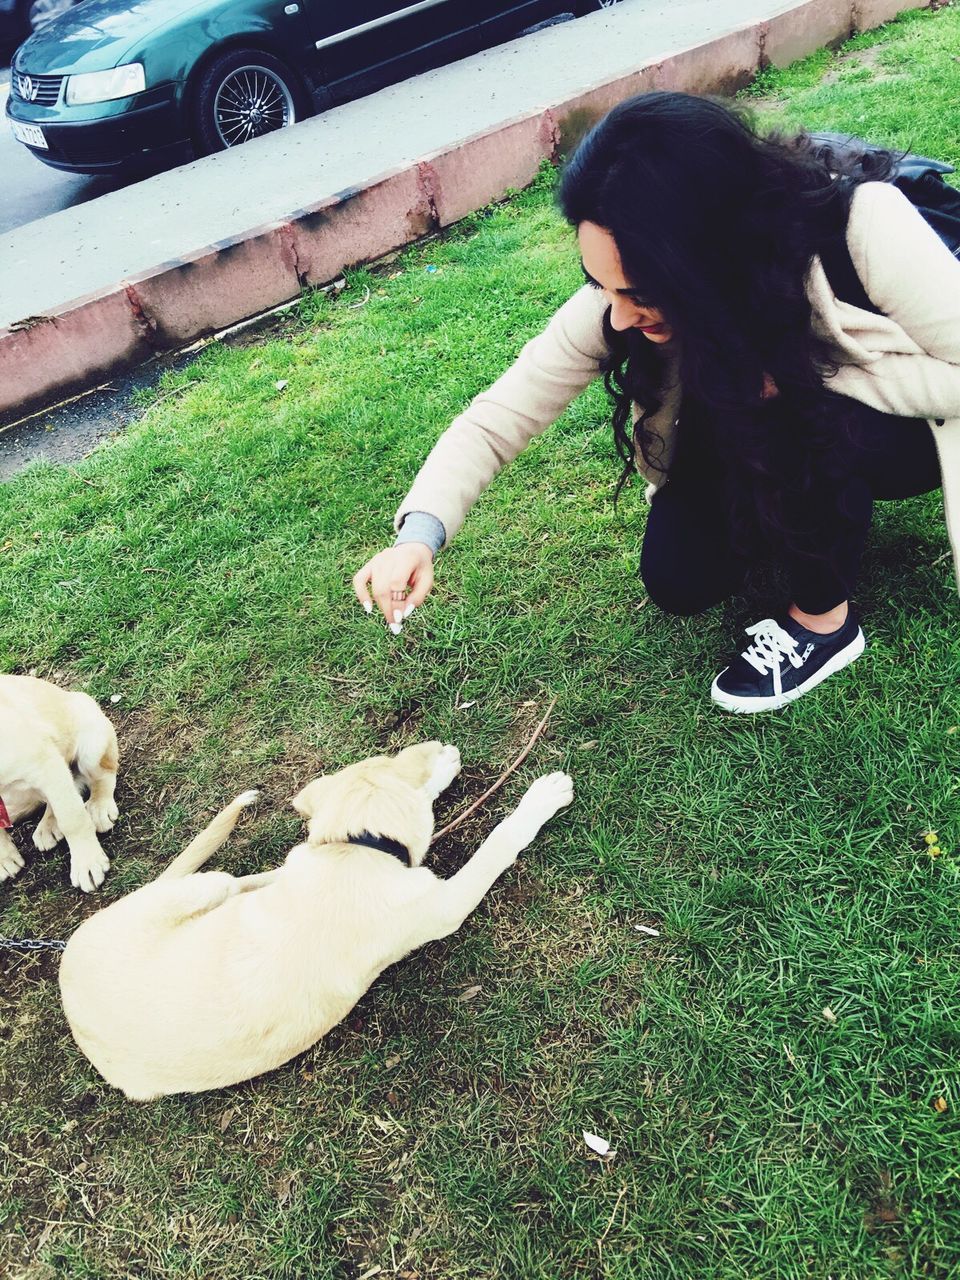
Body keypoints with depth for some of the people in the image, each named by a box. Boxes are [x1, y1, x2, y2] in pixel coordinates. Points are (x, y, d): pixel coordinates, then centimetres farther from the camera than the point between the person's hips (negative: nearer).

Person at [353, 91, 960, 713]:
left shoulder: (858, 222, -36)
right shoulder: (619, 301, -25)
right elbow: (497, 417, -22)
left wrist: (792, 372, -34)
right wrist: (421, 532, -38)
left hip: (904, 430, -3)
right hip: (750, 444, 3)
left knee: (805, 427, -35)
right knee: (681, 579, -16)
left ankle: (823, 621, -10)